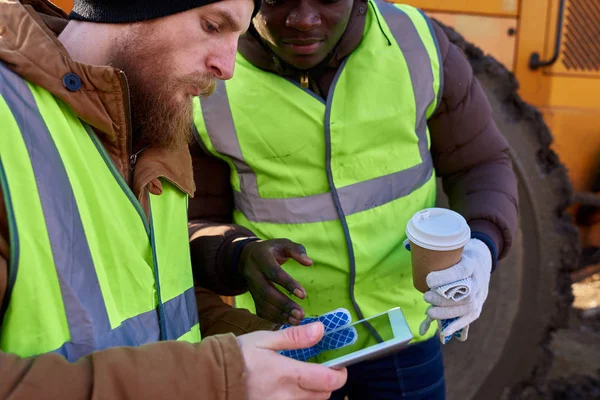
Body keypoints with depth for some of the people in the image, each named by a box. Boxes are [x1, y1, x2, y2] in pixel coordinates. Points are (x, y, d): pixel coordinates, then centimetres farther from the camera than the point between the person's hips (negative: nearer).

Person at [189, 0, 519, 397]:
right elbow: (192, 231, -6)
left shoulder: (415, 41, -13)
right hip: (283, 343, 0)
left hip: (402, 328, 1)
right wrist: (243, 259, -30)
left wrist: (480, 249, -23)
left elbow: (481, 166, -1)